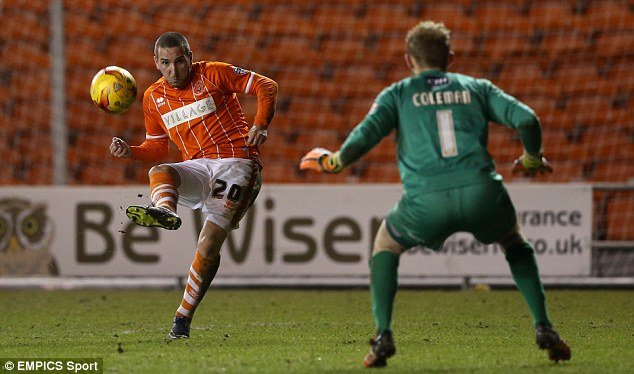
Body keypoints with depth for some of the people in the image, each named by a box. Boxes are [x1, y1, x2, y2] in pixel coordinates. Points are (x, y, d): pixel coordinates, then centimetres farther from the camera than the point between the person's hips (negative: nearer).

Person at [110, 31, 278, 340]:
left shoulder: (213, 74, 1)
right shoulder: (153, 97, 14)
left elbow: (266, 86, 4)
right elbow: (157, 149, 21)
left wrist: (260, 124, -12)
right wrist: (129, 151, 0)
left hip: (236, 162, -4)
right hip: (198, 168, 5)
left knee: (209, 242, -17)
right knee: (159, 173, -29)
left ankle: (183, 317, -12)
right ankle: (164, 211, -63)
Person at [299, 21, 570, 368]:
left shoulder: (397, 94, 18)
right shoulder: (476, 88, 21)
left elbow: (365, 135, 2)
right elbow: (527, 119, 9)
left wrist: (333, 161, 21)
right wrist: (533, 159, 28)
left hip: (426, 199, -1)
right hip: (481, 193, 1)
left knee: (386, 245, 29)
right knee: (515, 244, 32)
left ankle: (383, 336, 13)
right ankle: (543, 328, 18)